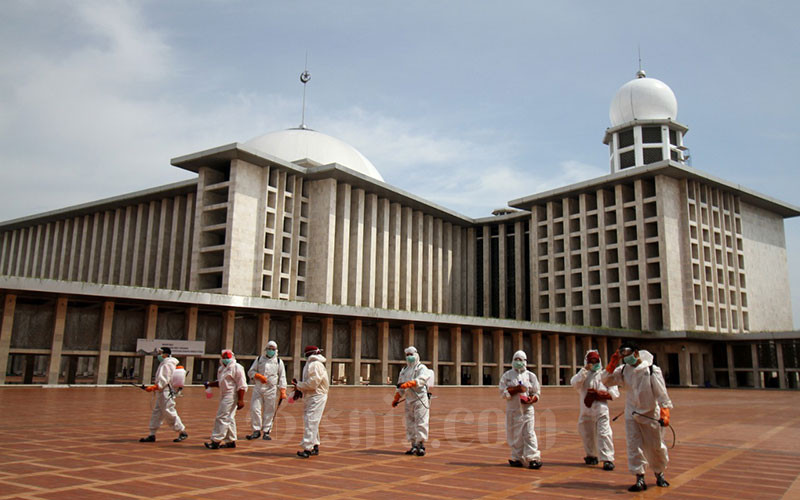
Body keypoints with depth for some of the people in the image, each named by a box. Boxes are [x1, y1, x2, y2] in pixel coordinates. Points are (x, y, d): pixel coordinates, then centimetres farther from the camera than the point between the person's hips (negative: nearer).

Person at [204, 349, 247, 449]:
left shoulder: (237, 368, -11)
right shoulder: (221, 368, 16)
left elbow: (242, 386, -15)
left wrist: (240, 400, -20)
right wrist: (209, 384, 12)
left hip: (231, 395, -9)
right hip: (224, 395, 9)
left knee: (222, 417, -10)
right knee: (229, 418, 13)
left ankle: (216, 440, -6)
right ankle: (230, 441, 21)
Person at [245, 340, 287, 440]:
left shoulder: (279, 361, 12)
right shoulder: (259, 359, 14)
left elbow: (282, 377, 8)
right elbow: (250, 372, 10)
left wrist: (283, 391, -2)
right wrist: (258, 376, -10)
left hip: (271, 389, -1)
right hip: (258, 388, 1)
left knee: (269, 412, -1)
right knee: (255, 409, -6)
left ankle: (266, 432, 7)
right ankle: (256, 430, 4)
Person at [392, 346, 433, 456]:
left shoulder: (422, 368, -1)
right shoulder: (404, 370, 20)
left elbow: (420, 380, -22)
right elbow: (400, 386, 27)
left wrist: (408, 384, -35)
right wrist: (396, 399, 26)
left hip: (420, 399, -7)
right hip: (409, 400, 7)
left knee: (421, 422, -9)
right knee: (410, 424, 5)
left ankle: (421, 445, -6)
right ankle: (414, 446, 11)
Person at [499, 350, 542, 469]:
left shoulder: (531, 375, 9)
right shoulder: (507, 375, 7)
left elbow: (537, 393, 9)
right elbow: (503, 391, -3)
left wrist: (531, 399, -11)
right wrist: (517, 389, -14)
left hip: (527, 409, -1)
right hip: (512, 410, 1)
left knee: (529, 433, -8)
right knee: (514, 434, 4)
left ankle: (533, 458, -6)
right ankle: (517, 458, 14)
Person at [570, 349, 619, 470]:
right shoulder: (583, 375, 10)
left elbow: (614, 392, 3)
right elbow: (574, 383, -12)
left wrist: (600, 394, -11)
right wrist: (584, 370, -16)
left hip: (601, 409, -3)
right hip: (586, 410, 3)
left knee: (604, 433, -15)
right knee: (587, 434, 13)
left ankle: (608, 459, -14)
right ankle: (592, 456, 31)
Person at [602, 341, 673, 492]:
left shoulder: (652, 369, -11)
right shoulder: (623, 370, 1)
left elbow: (661, 393, -12)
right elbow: (606, 380, 1)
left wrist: (664, 414, -19)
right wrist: (613, 363, -8)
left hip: (650, 414, -3)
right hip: (631, 414, 3)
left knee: (655, 447, 9)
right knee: (634, 446, -4)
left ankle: (659, 474, 33)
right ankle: (640, 479, 1)